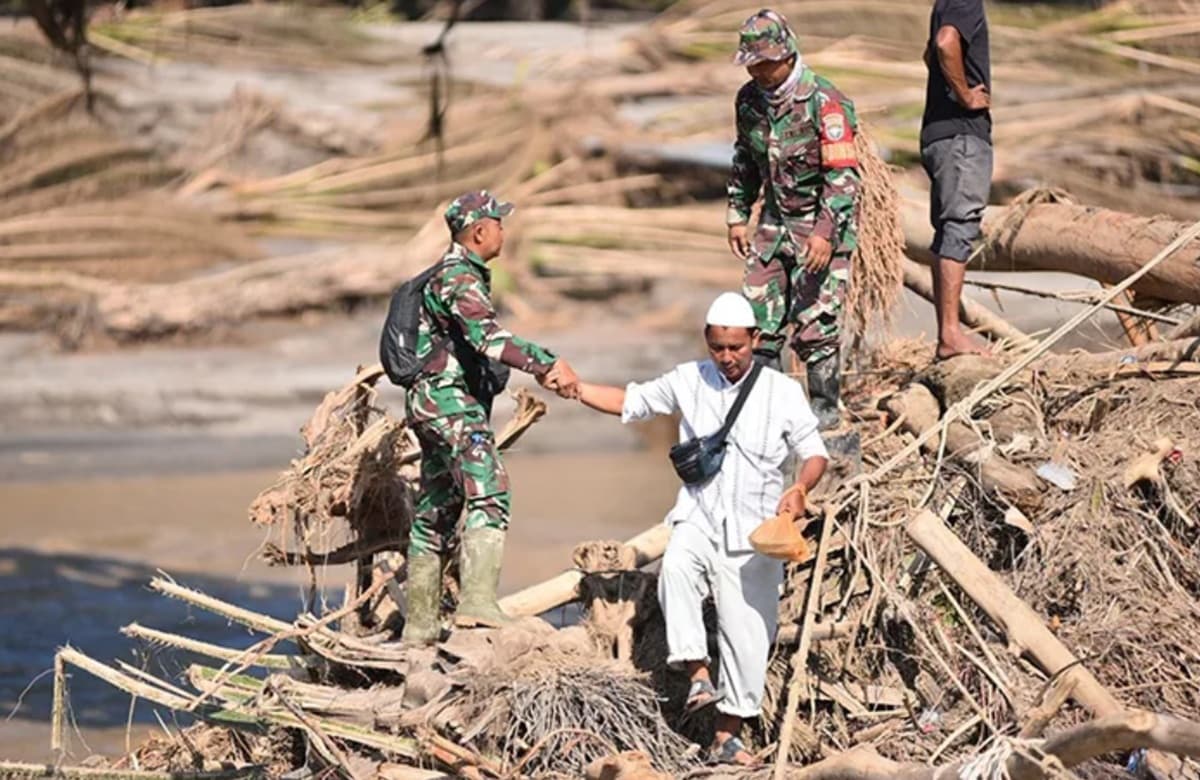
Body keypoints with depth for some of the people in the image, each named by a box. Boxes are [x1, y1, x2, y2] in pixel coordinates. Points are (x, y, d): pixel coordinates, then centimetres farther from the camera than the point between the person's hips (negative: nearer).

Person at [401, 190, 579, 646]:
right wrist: (548, 364, -31)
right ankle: (477, 600, -38)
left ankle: (419, 624, 17)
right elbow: (488, 338, -28)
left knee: (436, 513, 13)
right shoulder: (460, 278, -12)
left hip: (435, 403, 11)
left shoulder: (460, 274, 22)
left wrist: (543, 368, 16)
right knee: (489, 494, -23)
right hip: (450, 400, -11)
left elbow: (483, 341, 26)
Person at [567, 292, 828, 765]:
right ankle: (697, 672, -29)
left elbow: (814, 454, 2)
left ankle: (727, 736, 10)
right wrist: (573, 388, 3)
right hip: (698, 518, 1)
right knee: (677, 566, -34)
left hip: (753, 531, -1)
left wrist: (801, 487, -19)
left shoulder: (783, 392, -1)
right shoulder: (689, 381, 5)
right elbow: (630, 402, 15)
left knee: (746, 633, -1)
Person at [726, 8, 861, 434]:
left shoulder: (824, 102, -20)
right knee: (757, 313, 5)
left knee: (816, 320, -6)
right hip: (775, 220, 7)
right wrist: (738, 215, 14)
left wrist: (825, 231, -26)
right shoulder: (749, 100, 2)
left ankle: (825, 406, 7)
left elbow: (843, 174, -21)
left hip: (822, 223, -7)